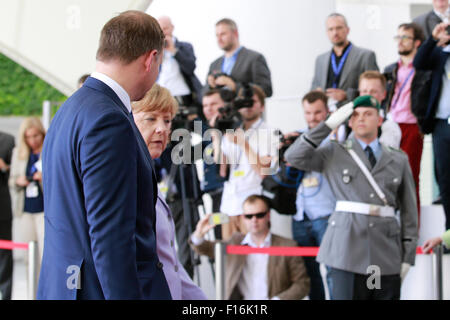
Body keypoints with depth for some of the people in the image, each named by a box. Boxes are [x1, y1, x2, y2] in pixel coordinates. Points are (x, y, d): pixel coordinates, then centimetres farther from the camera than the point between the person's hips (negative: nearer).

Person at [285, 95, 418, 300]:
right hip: (348, 249, -2)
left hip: (387, 254, 2)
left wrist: (408, 256, 7)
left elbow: (409, 210, 13)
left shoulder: (398, 160, 15)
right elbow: (294, 157, -3)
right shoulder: (334, 154, 11)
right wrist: (329, 124, -4)